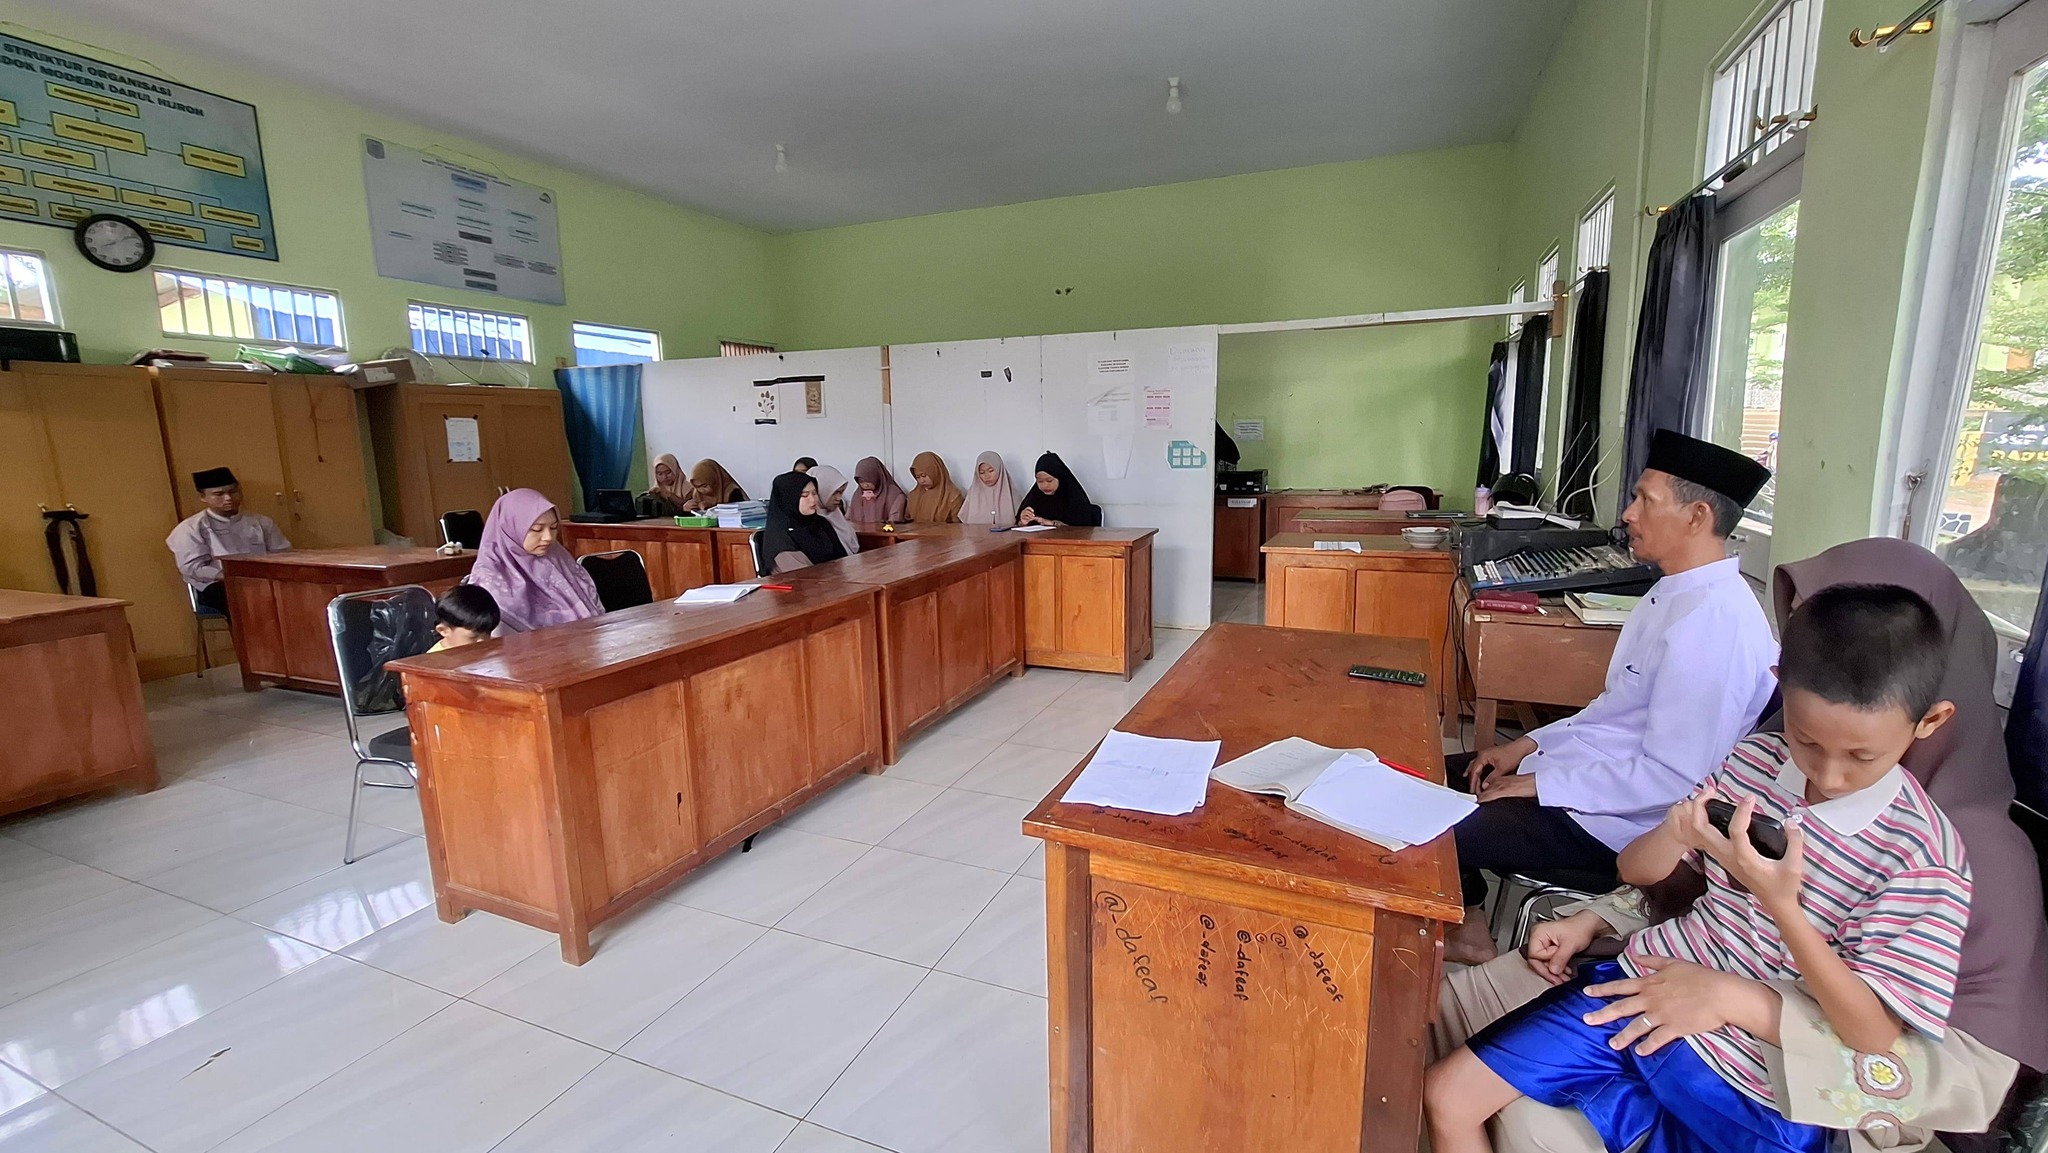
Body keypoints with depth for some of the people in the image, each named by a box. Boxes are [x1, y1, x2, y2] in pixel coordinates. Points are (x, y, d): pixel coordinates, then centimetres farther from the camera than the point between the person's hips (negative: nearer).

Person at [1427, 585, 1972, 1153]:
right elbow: (1636, 870, 6)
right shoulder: (1754, 759, -2)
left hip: (1751, 1088, -3)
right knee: (1444, 1095, -2)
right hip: (1643, 986, 4)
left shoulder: (1923, 857, -14)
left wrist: (1781, 905, -27)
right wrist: (1675, 836, -16)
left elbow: (1873, 1034, -14)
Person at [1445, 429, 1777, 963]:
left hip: (1615, 822, -10)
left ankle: (1468, 935, 14)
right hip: (1580, 762, 10)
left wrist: (1540, 783, -19)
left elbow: (1673, 777, -26)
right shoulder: (1677, 592, 6)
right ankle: (1466, 924, 18)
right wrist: (1530, 745, 6)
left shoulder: (1713, 624, -25)